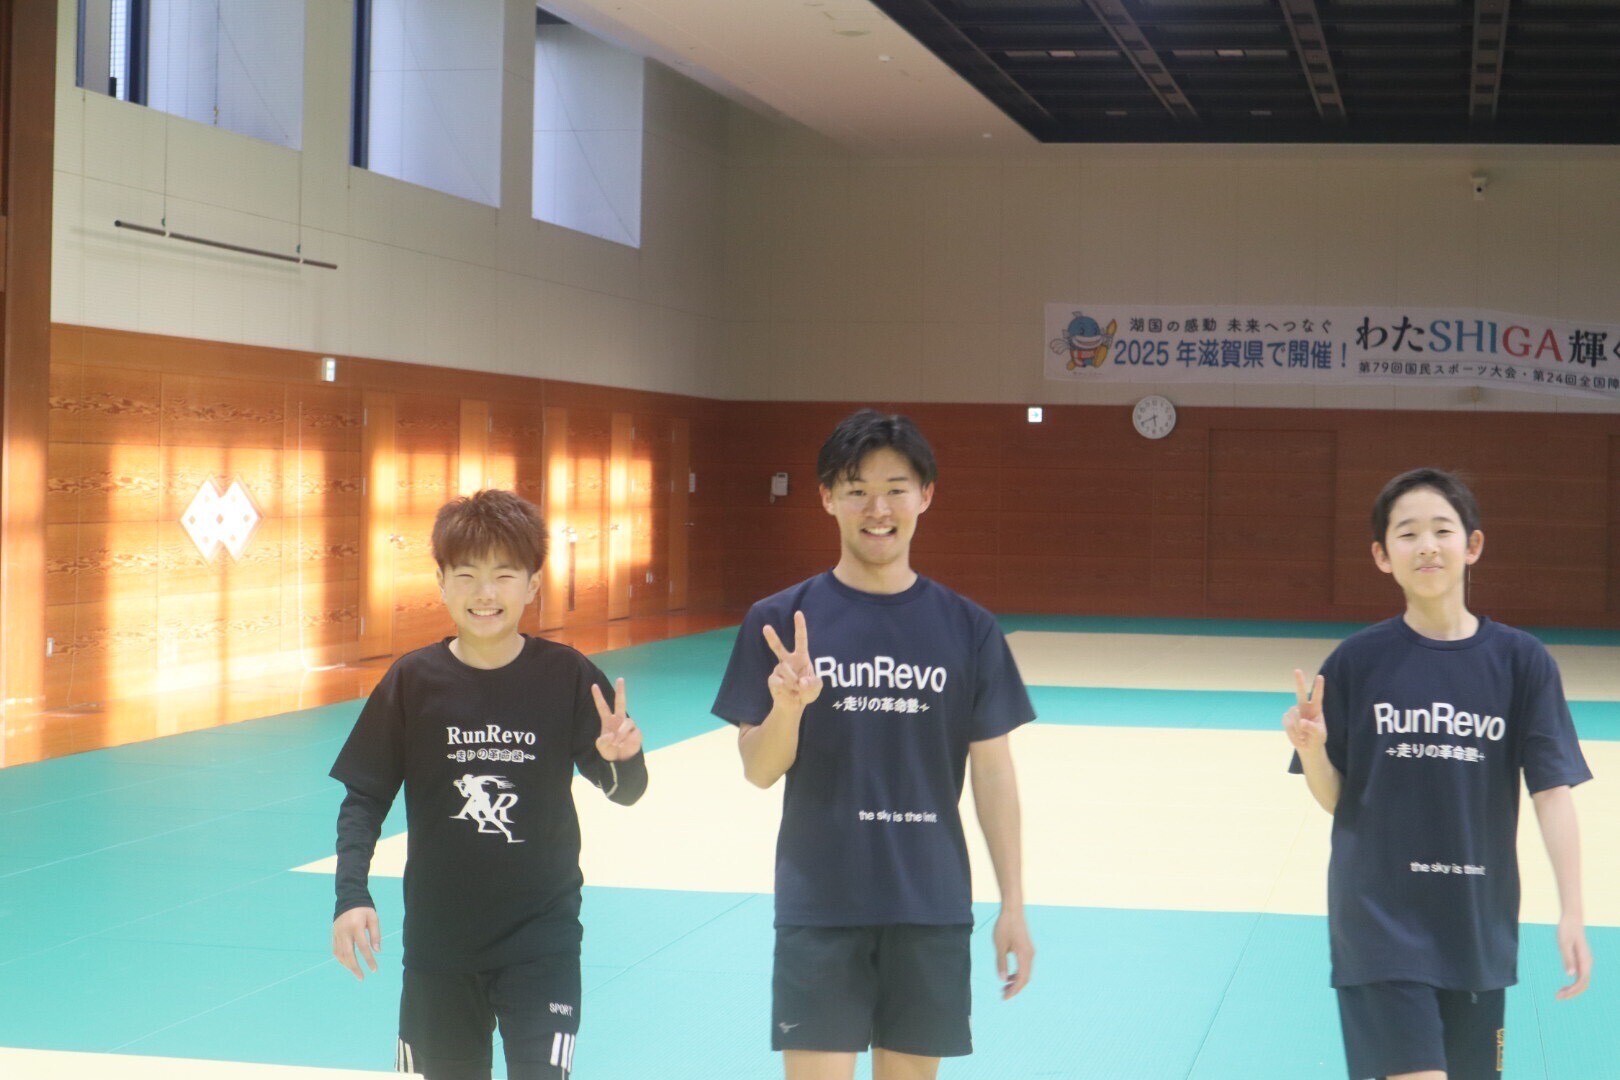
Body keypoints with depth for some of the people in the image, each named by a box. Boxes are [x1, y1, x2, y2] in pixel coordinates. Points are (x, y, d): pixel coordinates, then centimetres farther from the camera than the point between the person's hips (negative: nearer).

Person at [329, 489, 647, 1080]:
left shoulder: (566, 676, -7)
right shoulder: (413, 680, -5)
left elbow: (624, 789, -2)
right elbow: (365, 798, 0)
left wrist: (622, 757, -25)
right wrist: (351, 895, -12)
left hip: (541, 936, -1)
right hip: (439, 936, 2)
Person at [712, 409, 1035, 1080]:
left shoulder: (967, 628, 1)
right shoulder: (781, 622, -3)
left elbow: (991, 770, 4)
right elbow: (759, 771, -1)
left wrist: (1013, 905, 2)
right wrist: (787, 707, -22)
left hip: (932, 907, 1)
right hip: (819, 907, -1)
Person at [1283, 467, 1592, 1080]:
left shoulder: (1520, 661, -3)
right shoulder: (1357, 661, -4)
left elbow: (1552, 793, -4)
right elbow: (1334, 798, 1)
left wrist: (1572, 915, -11)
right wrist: (1311, 748, -20)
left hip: (1477, 925, 2)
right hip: (1380, 920, -2)